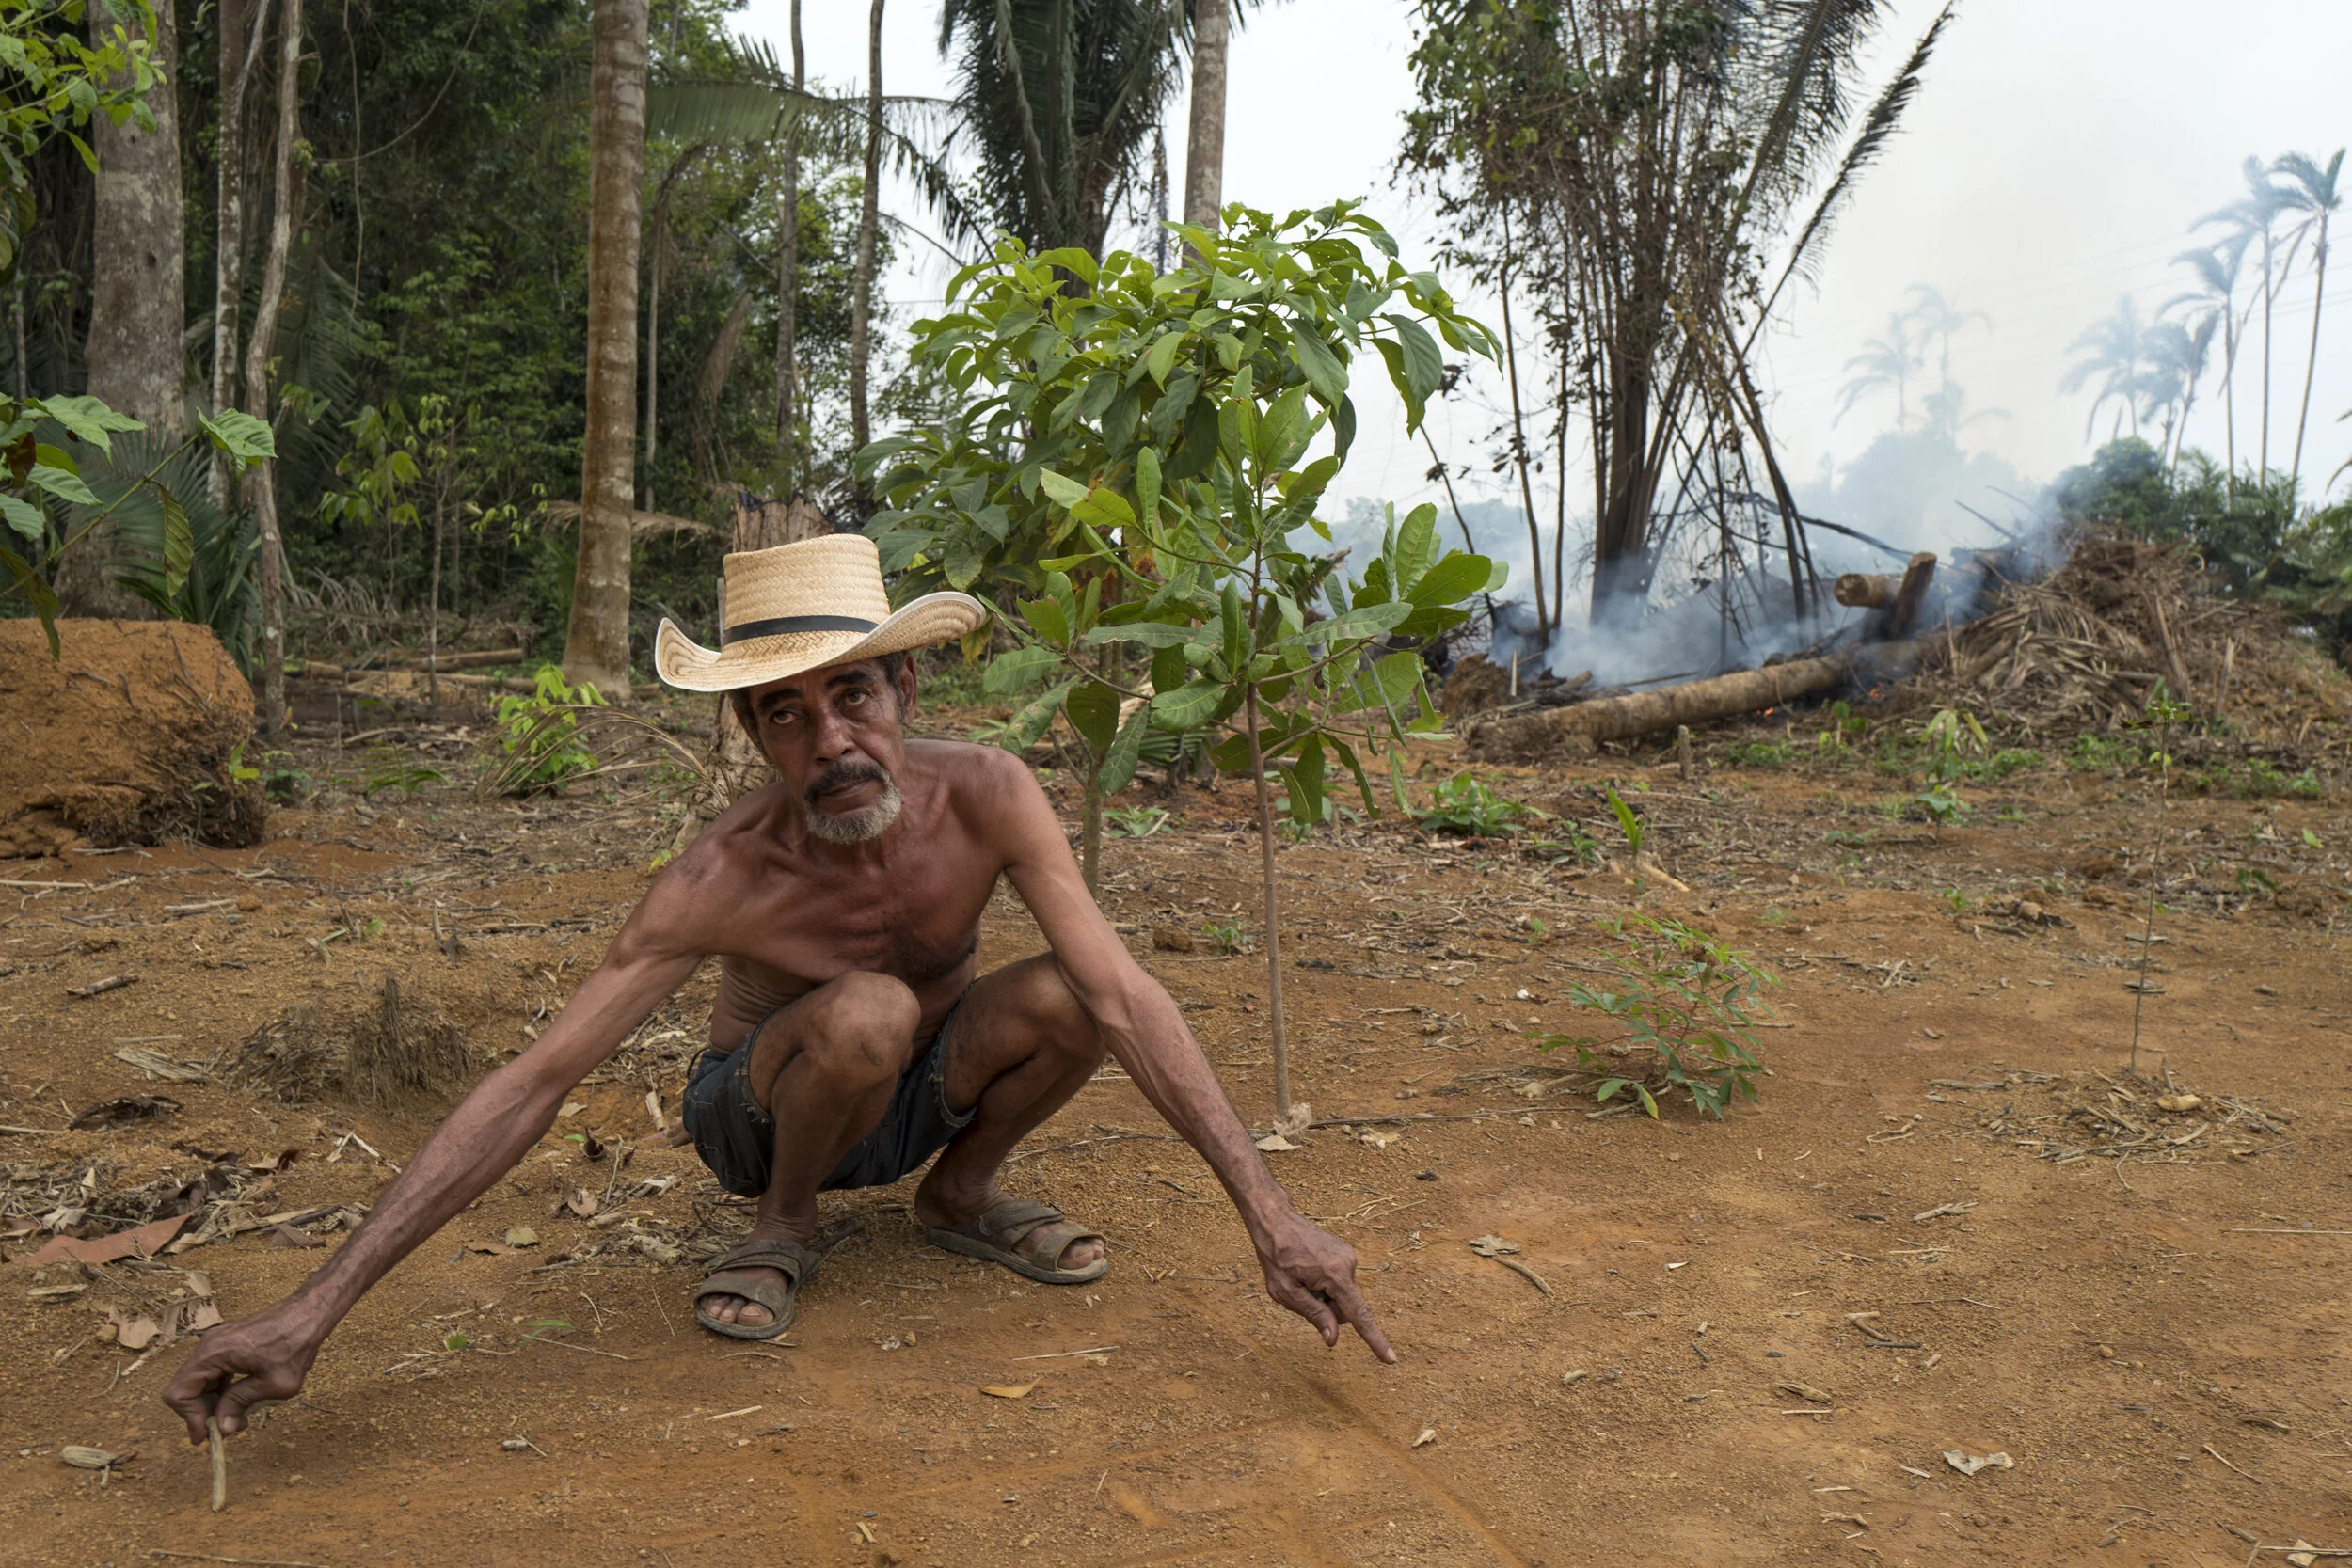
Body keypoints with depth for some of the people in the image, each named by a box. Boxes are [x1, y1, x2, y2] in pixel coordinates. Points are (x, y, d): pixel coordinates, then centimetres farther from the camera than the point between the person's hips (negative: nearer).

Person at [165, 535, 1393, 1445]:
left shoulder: (987, 798, -28)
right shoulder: (723, 881, -32)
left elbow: (1127, 1001, -31)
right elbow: (529, 1087, -31)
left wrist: (1271, 1216, -37)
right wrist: (314, 1310, -35)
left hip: (915, 1093, 3)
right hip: (763, 1111, -2)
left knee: (1068, 997, -27)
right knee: (866, 1012, -36)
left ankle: (960, 1197, 3)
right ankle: (785, 1226, -4)